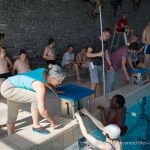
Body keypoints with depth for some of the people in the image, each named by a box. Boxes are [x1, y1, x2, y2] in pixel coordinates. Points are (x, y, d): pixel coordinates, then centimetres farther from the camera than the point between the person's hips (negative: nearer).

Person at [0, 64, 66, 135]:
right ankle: (36, 126, -5)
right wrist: (52, 121, -16)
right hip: (8, 89, -9)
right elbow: (42, 110, -31)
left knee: (12, 117, 19)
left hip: (11, 84, 9)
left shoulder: (44, 71, -9)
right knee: (36, 98, -23)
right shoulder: (40, 86, -31)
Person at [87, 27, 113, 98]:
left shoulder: (105, 42, 5)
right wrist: (98, 54, -35)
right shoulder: (95, 41, -17)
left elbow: (106, 54, 12)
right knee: (95, 83, -8)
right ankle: (93, 99, 1)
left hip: (101, 64, 7)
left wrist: (110, 65, 8)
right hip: (94, 65, -7)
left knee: (101, 82, 12)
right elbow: (88, 54, -22)